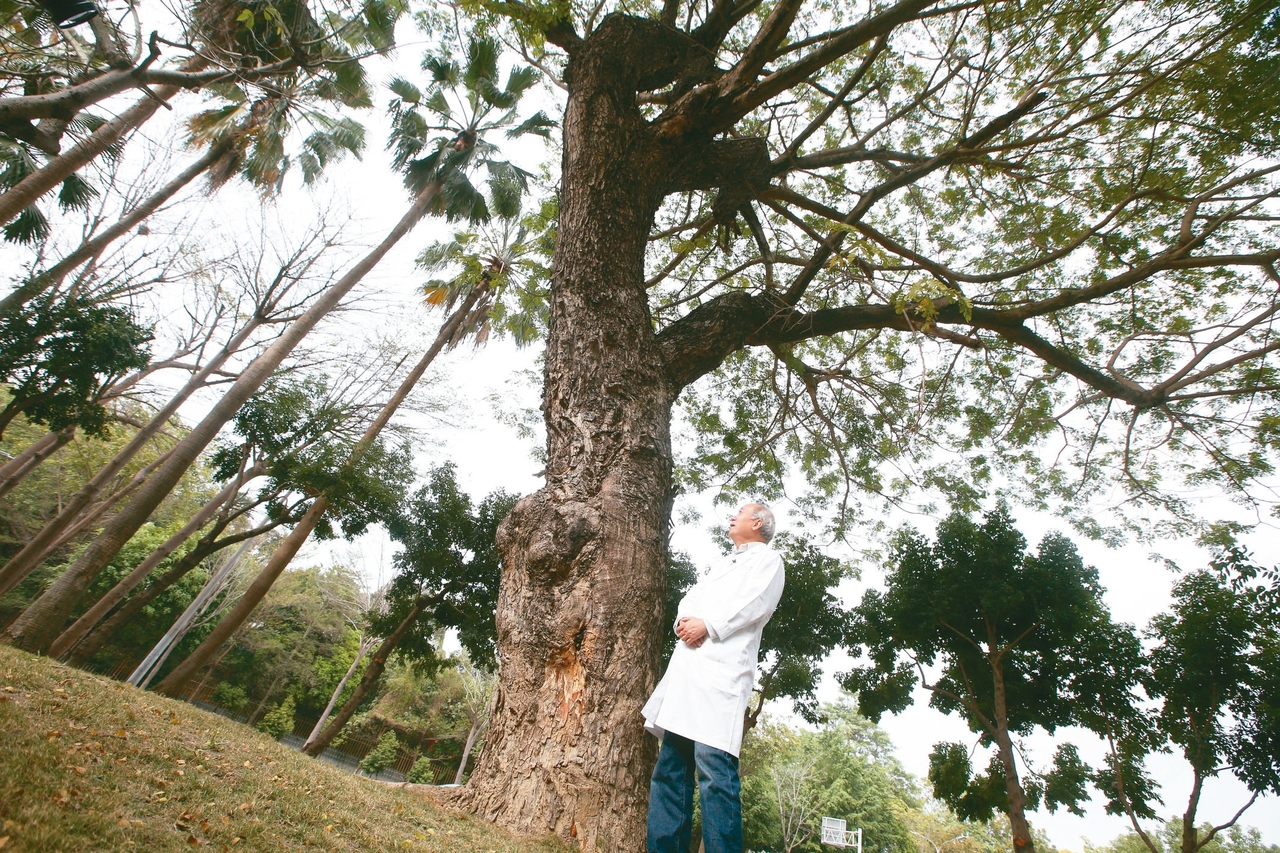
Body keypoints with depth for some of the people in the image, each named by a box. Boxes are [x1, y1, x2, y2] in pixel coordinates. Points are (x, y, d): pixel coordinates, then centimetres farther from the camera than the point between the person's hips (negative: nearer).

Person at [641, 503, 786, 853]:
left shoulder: (767, 558, 11)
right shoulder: (724, 564, 34)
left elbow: (757, 601, -7)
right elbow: (692, 597, 23)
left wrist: (707, 625, -12)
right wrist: (683, 620, 0)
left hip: (723, 664, -8)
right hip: (687, 664, 8)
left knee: (713, 765, -18)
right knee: (670, 767, 4)